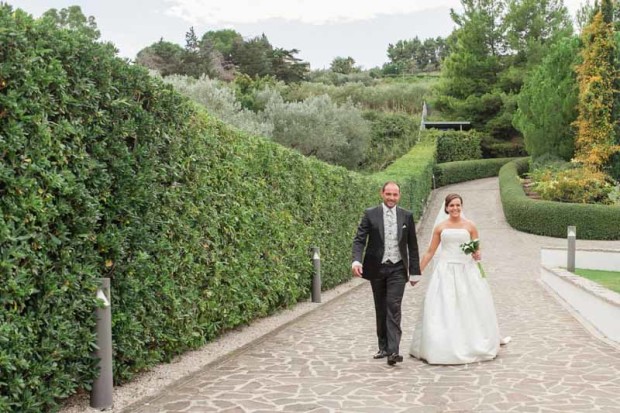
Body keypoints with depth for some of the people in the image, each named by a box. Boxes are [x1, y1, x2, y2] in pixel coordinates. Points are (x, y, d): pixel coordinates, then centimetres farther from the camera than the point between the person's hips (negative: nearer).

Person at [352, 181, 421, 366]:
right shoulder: (370, 214, -1)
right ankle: (383, 347, 23)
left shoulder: (407, 216, 3)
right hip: (376, 269, 1)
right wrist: (356, 260, -24)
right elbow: (359, 240, -7)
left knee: (394, 308, -12)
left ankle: (393, 351, -16)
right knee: (380, 310, 11)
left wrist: (414, 271, 5)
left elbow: (412, 246, 7)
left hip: (397, 269, -1)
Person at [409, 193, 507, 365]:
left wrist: (477, 255, -16)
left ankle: (474, 346, 17)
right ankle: (444, 348, 5)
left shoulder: (470, 226, 4)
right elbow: (430, 252, 8)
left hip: (466, 271, 0)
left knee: (470, 307, 0)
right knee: (443, 308, -3)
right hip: (445, 272, 0)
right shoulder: (440, 227, 5)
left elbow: (477, 251, 7)